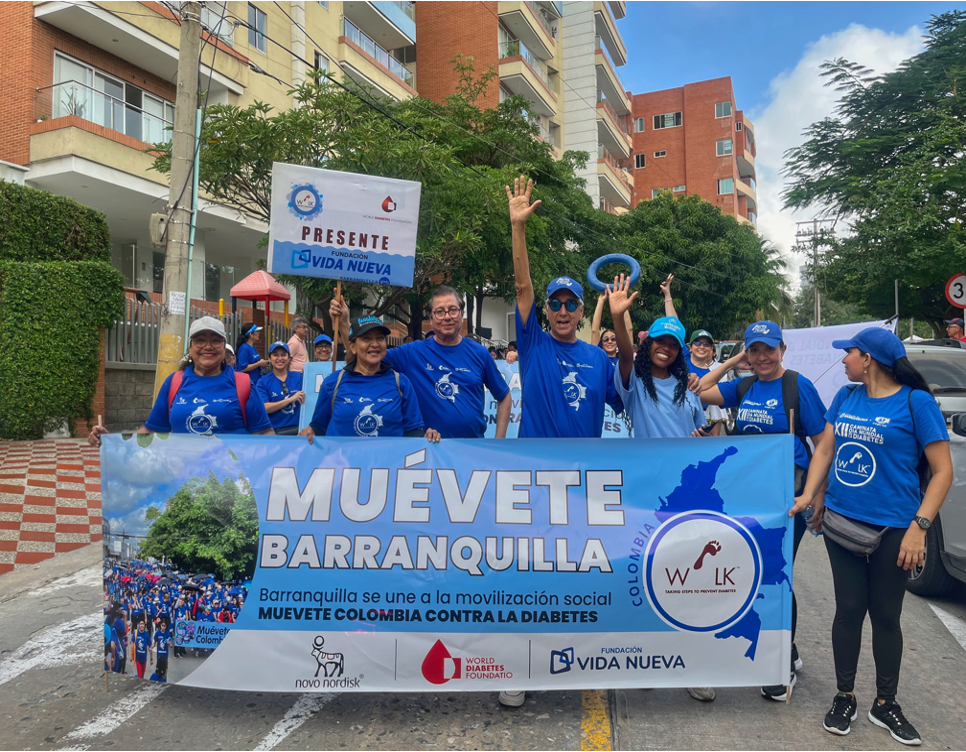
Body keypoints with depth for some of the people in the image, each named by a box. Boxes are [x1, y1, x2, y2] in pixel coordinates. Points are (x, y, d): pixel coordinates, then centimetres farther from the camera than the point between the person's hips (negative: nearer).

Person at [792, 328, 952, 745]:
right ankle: (844, 697, 26)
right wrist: (808, 495, -1)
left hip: (892, 530, -3)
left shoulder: (916, 402, -9)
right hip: (842, 523, 4)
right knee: (849, 610, 10)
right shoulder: (845, 397, 6)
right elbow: (825, 449, 12)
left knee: (886, 616, 10)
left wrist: (919, 527, -16)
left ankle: (885, 704, 28)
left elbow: (943, 470, -9)